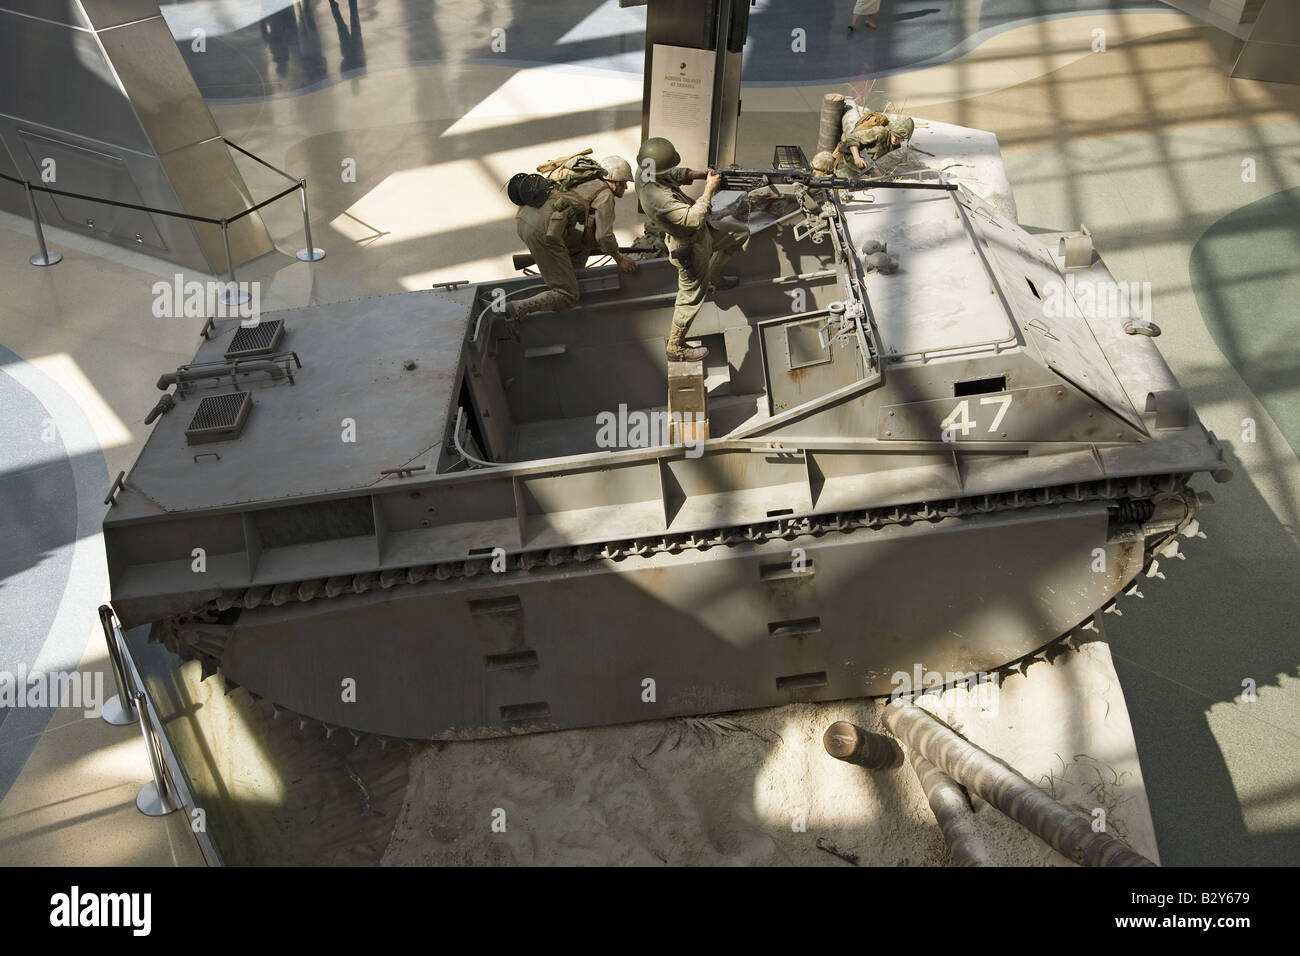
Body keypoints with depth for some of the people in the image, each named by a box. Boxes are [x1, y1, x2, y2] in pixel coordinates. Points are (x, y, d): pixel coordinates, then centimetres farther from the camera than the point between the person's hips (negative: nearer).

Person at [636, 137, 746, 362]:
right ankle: (676, 348, 26)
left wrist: (698, 173, -8)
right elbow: (693, 219, -42)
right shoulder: (657, 197, -41)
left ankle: (713, 279, 50)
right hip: (690, 247, -9)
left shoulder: (646, 173, -13)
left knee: (740, 235, 27)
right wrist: (709, 189, -31)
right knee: (691, 297, 8)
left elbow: (675, 174, 9)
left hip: (701, 232, 9)